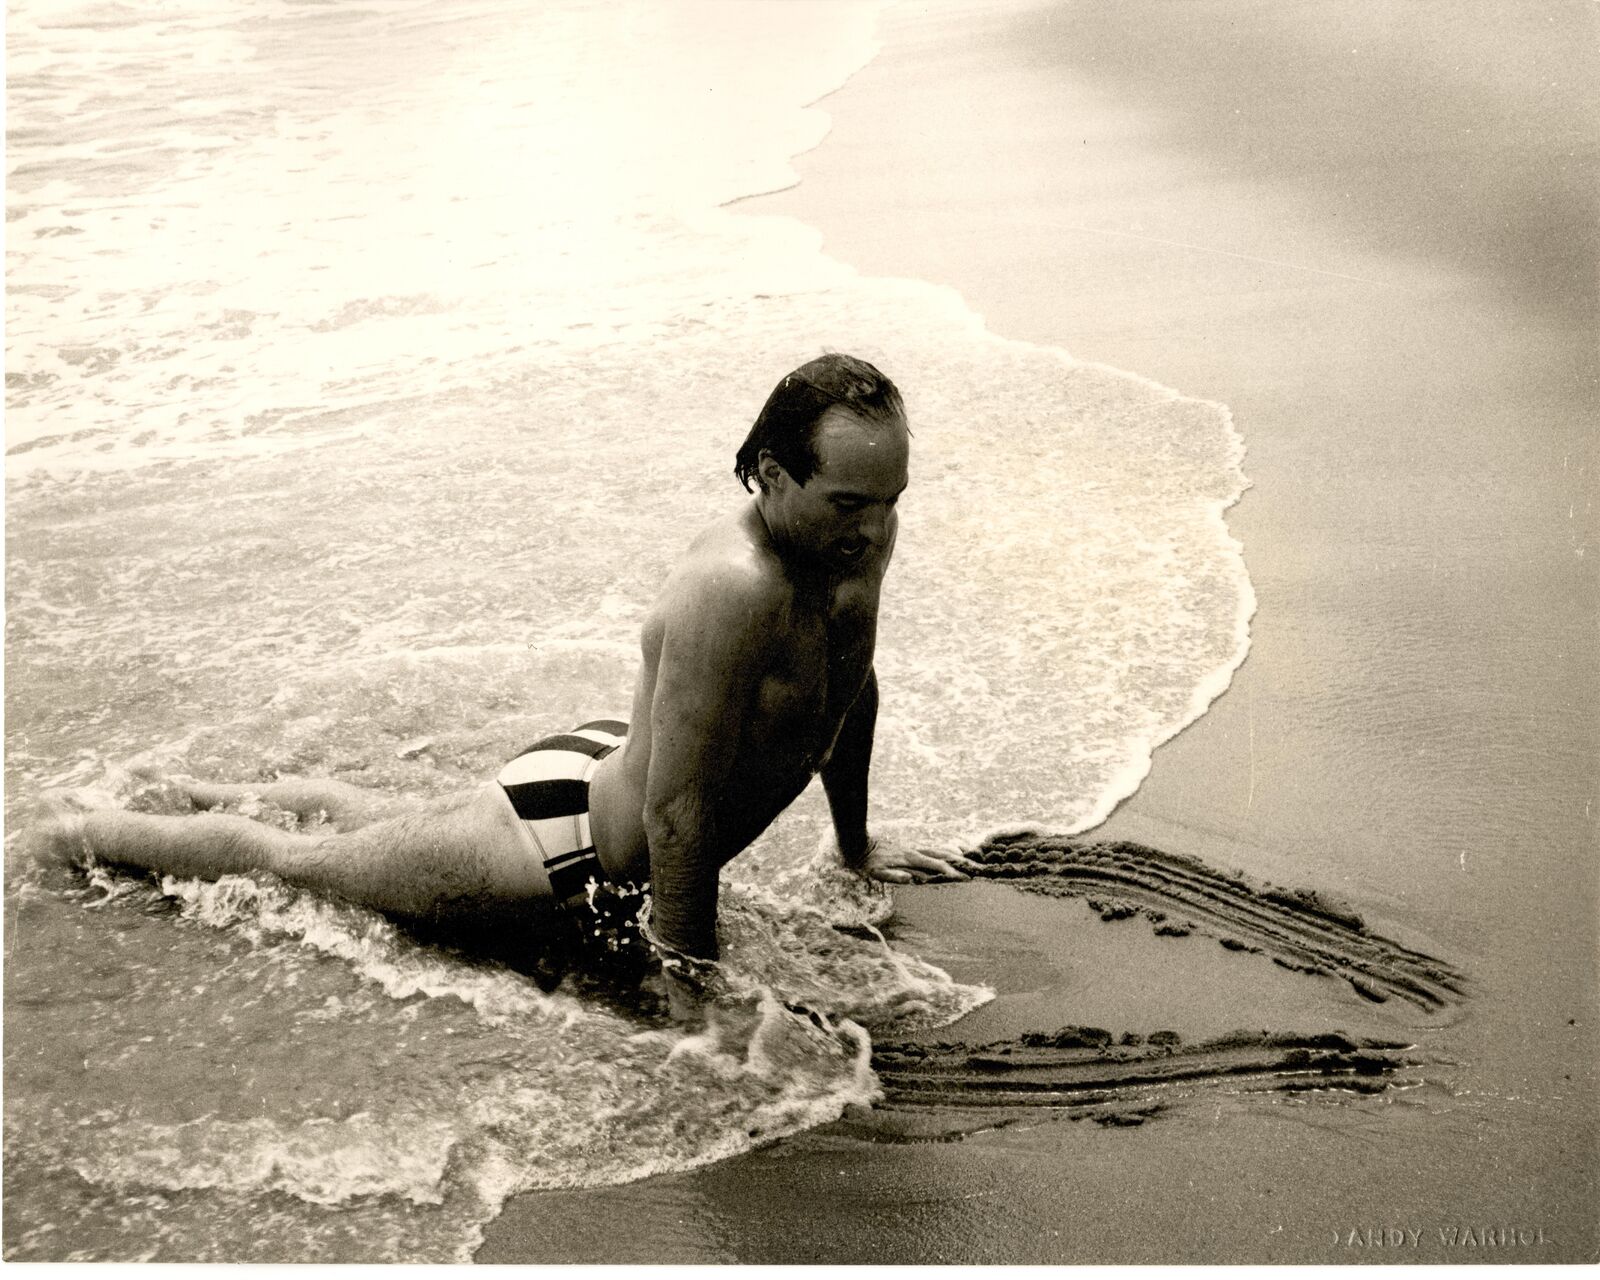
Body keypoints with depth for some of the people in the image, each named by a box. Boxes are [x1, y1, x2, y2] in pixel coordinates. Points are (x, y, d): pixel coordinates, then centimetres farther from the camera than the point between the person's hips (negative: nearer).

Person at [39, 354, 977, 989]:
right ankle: (84, 830, 41)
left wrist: (856, 843, 18)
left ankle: (221, 792, 60)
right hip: (567, 839, -8)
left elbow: (850, 684, 8)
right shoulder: (733, 587, -41)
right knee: (290, 857, 16)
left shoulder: (864, 536, -12)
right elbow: (677, 807, -36)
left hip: (607, 764, 8)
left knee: (401, 821, 35)